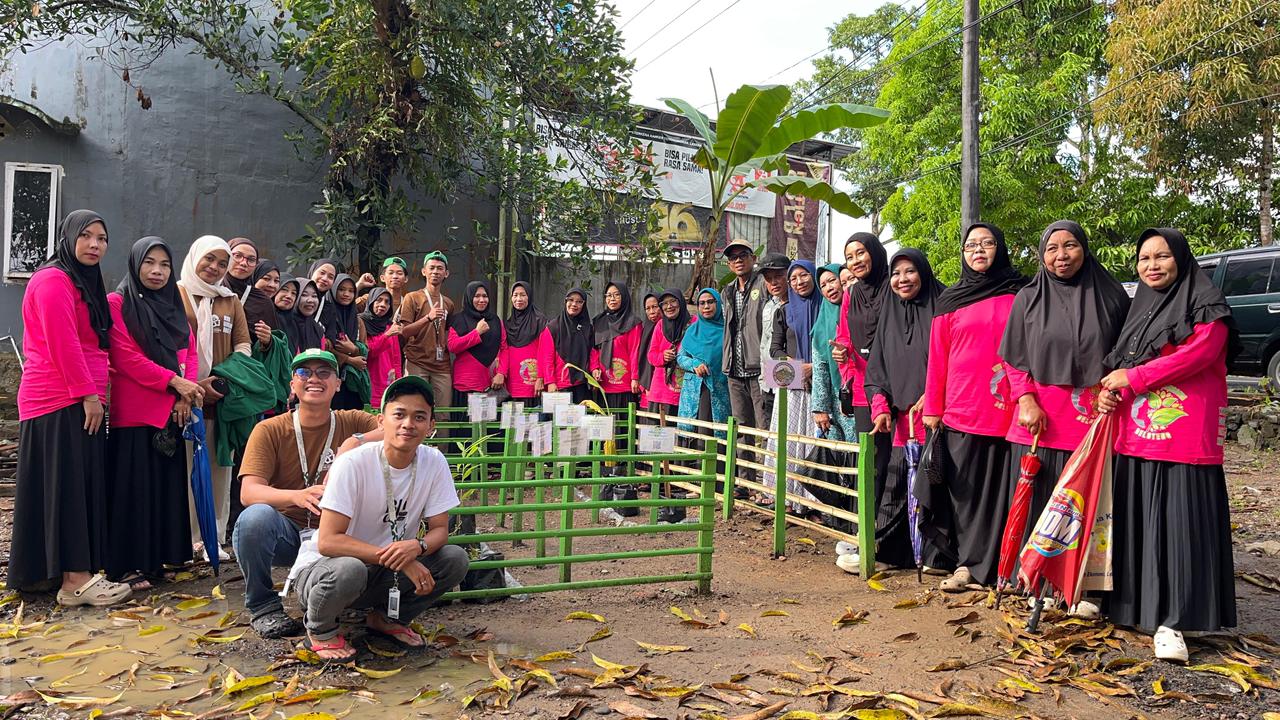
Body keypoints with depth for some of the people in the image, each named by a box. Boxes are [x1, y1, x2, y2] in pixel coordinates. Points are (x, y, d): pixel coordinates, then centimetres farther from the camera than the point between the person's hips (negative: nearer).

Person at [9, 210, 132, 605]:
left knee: (82, 485, 10)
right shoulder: (54, 280, -10)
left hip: (77, 402, 10)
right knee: (67, 486, -9)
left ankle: (76, 572, 17)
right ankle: (75, 580, -7)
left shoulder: (84, 284, 22)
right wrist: (88, 394, -17)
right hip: (60, 404, -10)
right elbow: (61, 344, -18)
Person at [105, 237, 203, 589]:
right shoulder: (117, 303, -3)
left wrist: (186, 393, -5)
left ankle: (158, 557, 17)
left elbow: (191, 352, 11)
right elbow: (126, 357, -12)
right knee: (134, 486, -3)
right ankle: (128, 565, 4)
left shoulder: (174, 307, 16)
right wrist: (175, 382, -15)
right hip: (133, 412, -6)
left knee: (168, 484, 8)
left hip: (172, 411, 6)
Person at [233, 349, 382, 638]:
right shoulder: (270, 430, -5)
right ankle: (262, 606, -6)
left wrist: (356, 441, -29)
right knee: (256, 516, -33)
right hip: (285, 533, -1)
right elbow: (248, 492, -17)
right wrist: (297, 496, -37)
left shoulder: (351, 423, 0)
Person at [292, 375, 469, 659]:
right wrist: (395, 557, -31)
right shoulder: (353, 464, -23)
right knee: (349, 569, -38)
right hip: (323, 567, -4)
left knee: (455, 558, -16)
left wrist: (417, 546, -28)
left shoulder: (434, 463, -10)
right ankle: (320, 630, -3)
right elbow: (328, 542, -25)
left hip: (385, 572, 4)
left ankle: (386, 618, 8)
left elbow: (439, 529, -4)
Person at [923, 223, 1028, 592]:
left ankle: (1000, 567, 11)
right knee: (966, 488, 2)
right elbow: (937, 358, 8)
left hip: (1006, 410, -1)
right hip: (961, 409, 1)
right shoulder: (950, 300, 10)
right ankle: (969, 563, 10)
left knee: (1002, 488, 2)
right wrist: (932, 408, 4)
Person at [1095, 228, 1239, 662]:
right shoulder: (1138, 311, 19)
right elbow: (1117, 366, 21)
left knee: (1180, 526, -5)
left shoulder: (1206, 308, 0)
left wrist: (1132, 377, -8)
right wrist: (1109, 394, -1)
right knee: (1136, 525, 8)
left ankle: (1171, 621, 0)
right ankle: (1132, 605, 18)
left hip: (1185, 441, -6)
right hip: (1135, 438, 6)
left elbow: (1198, 353, -15)